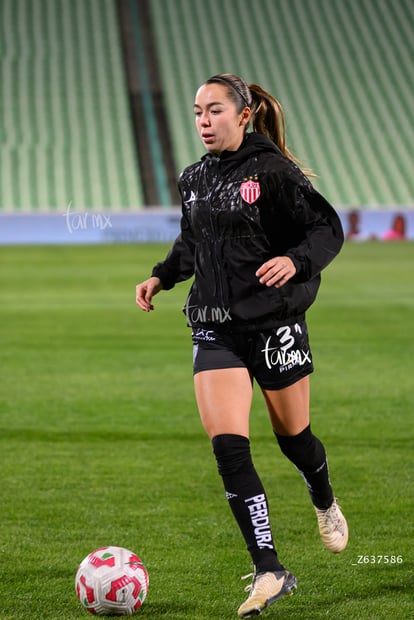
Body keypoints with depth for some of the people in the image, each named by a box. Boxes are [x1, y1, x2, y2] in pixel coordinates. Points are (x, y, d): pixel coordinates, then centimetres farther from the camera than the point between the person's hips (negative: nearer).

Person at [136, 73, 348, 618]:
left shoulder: (273, 172, -10)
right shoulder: (195, 179, 9)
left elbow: (327, 229, -9)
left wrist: (295, 261, -27)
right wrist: (162, 276, 10)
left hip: (275, 322, -4)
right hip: (215, 328, 4)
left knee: (292, 434, 13)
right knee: (228, 447, -11)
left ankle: (325, 503, 49)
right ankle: (270, 572, -8)